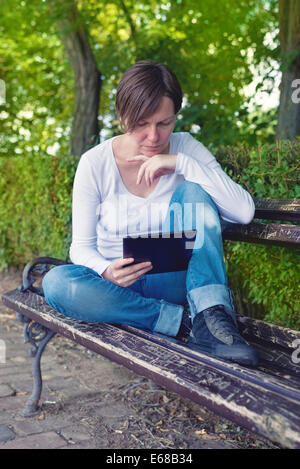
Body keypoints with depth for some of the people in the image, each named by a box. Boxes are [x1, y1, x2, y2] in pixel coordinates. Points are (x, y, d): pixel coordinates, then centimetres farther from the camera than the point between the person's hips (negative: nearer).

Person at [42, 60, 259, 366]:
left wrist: (182, 163, -24)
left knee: (195, 191, -21)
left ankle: (213, 316, -29)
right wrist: (107, 272, -29)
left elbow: (244, 212, -17)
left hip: (173, 281, 1)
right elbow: (82, 246, -5)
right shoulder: (95, 163, -9)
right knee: (56, 282, -31)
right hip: (118, 284, 0)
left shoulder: (186, 149, -5)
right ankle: (184, 322, -26)